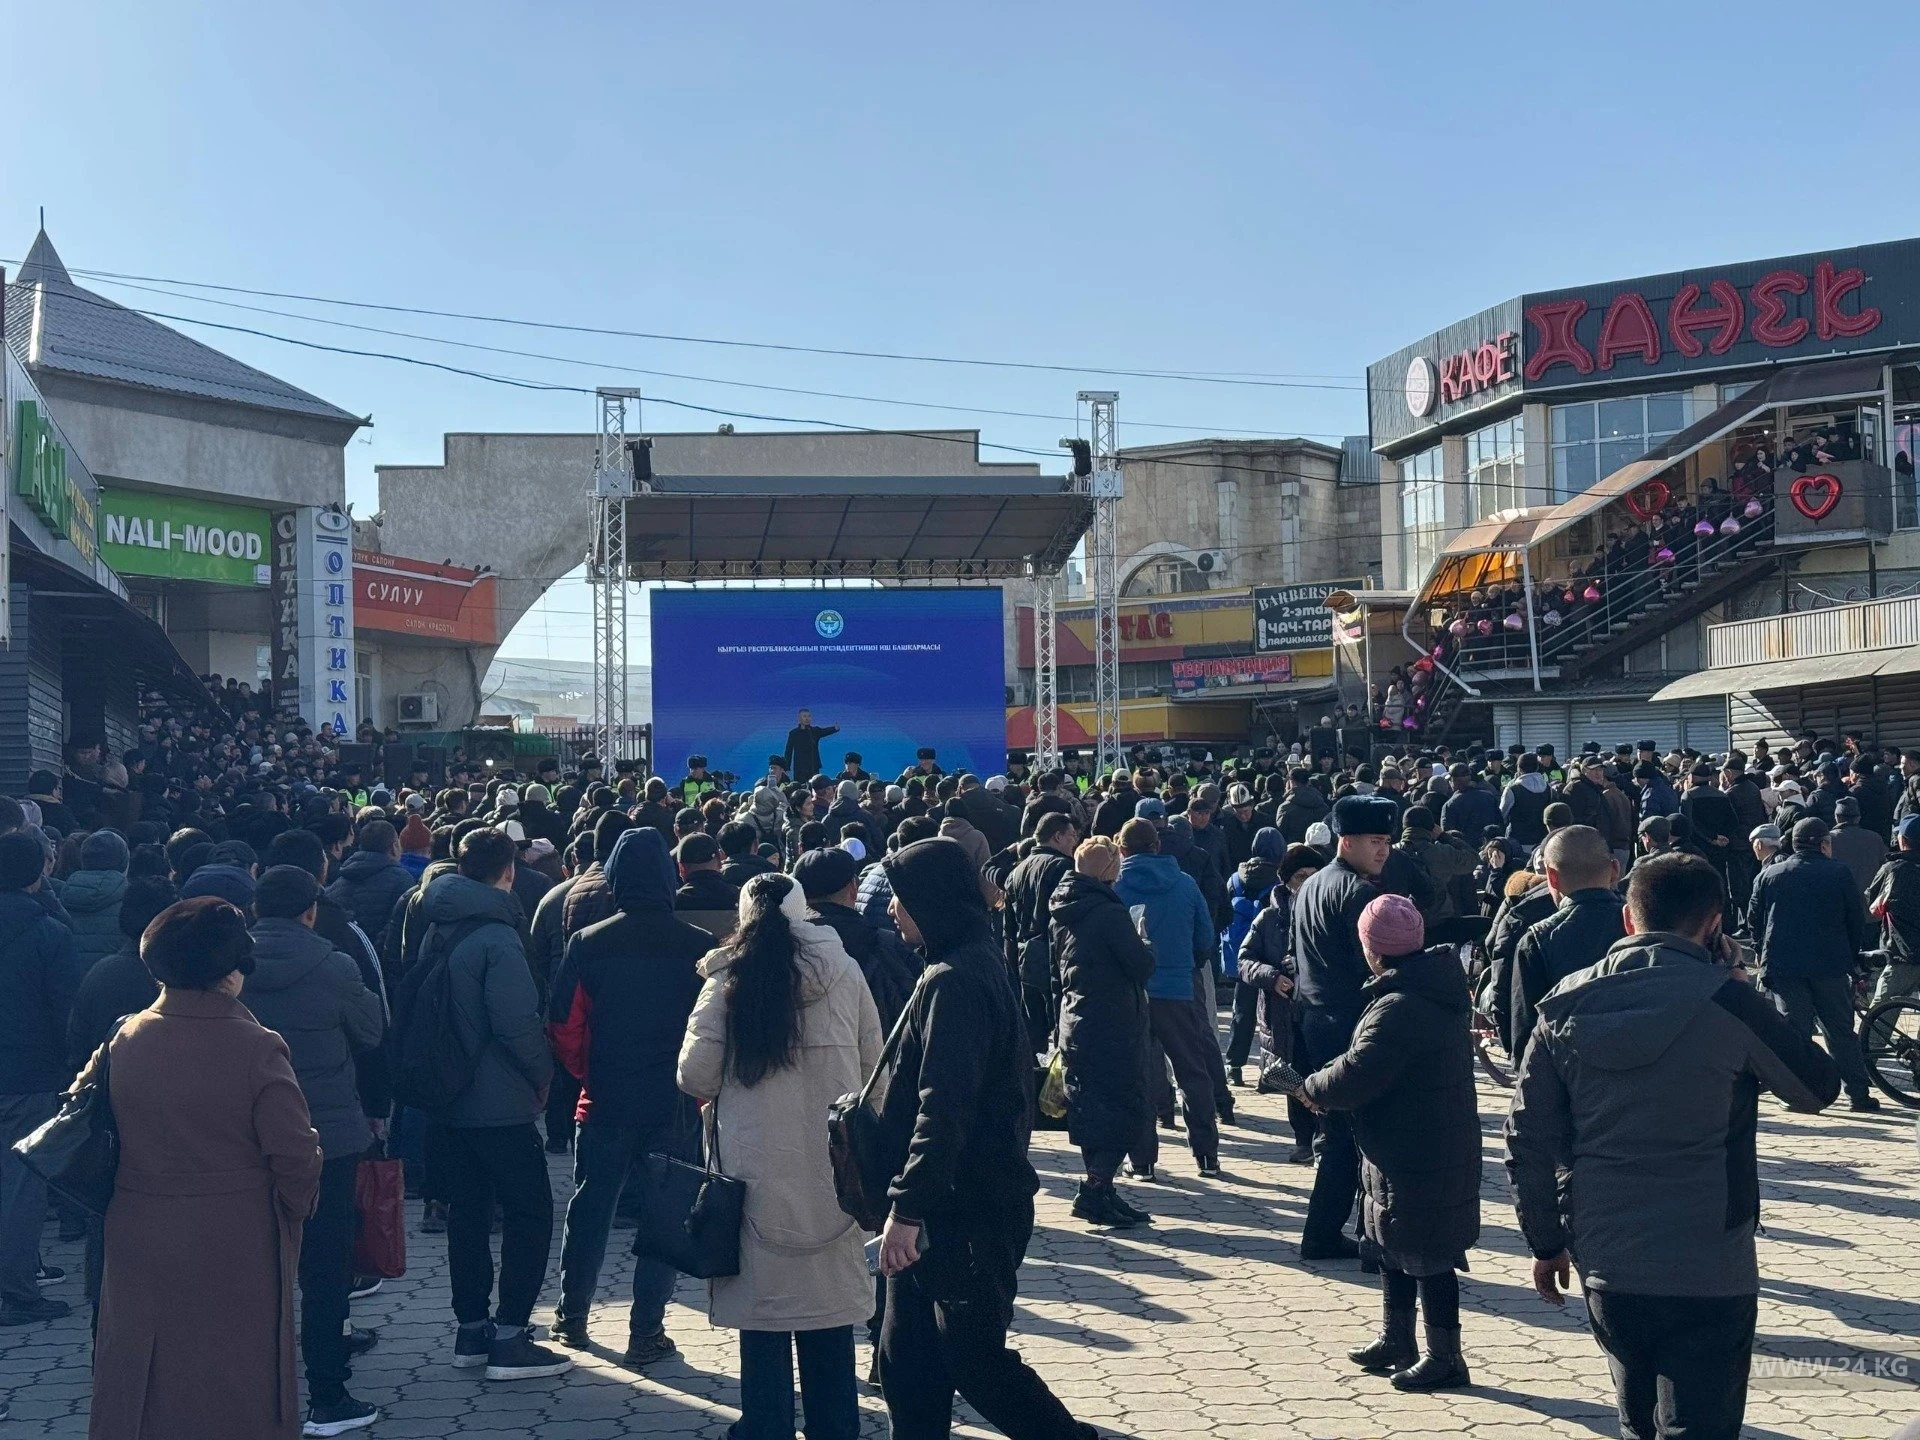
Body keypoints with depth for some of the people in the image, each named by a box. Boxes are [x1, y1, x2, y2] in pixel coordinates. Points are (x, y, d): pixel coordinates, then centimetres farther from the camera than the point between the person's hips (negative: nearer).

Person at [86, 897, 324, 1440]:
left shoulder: (126, 1038, -6)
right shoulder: (256, 1048, -19)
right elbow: (294, 1154, -17)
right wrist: (294, 1209, 2)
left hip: (140, 1242, 4)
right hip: (235, 1249, -4)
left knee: (140, 1382, 19)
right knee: (237, 1386, 11)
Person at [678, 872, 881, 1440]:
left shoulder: (727, 981, -5)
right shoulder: (844, 972, -1)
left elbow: (695, 1077, -5)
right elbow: (873, 1064, 5)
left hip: (757, 1170, -2)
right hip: (832, 1168, 2)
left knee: (763, 1309, 8)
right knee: (830, 1306, 13)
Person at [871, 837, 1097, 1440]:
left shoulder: (953, 983, -19)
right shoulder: (974, 964, 13)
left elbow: (943, 1111, -26)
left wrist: (908, 1209, -24)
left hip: (966, 1215, -10)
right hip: (948, 1209, 10)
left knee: (977, 1361, 1)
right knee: (906, 1365, 13)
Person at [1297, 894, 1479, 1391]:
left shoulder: (1399, 1008, -25)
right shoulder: (1439, 990, 7)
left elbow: (1356, 1075, -30)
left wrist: (1313, 1089, -11)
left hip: (1416, 1159, -10)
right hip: (1441, 1144, 10)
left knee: (1424, 1256, 1)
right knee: (1394, 1244, 21)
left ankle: (1445, 1358, 13)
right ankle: (1395, 1342, 33)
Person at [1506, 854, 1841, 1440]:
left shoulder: (1566, 1004, 0)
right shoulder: (1727, 1001, -11)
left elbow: (1527, 1138, 2)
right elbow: (1818, 1089, 5)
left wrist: (1546, 1242, 13)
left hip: (1605, 1265, 5)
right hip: (1707, 1271, -4)